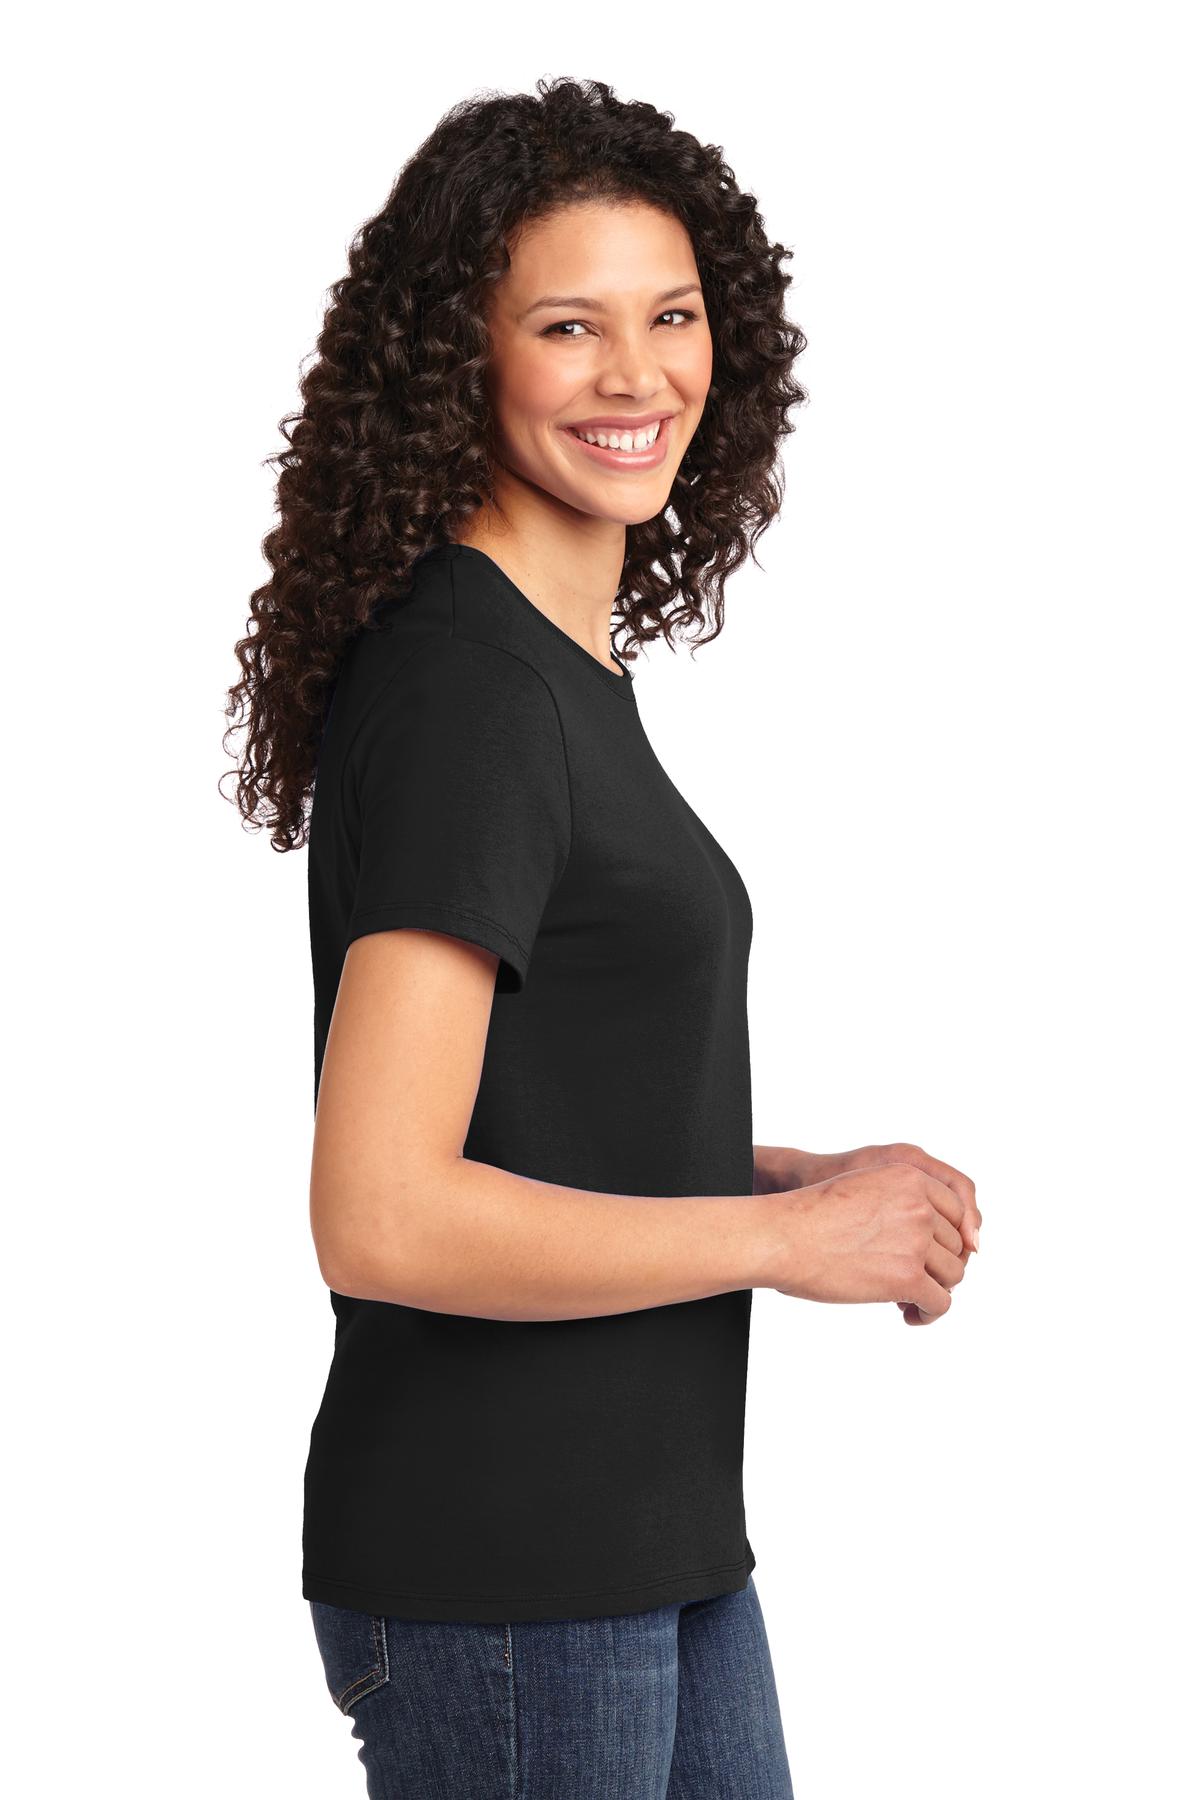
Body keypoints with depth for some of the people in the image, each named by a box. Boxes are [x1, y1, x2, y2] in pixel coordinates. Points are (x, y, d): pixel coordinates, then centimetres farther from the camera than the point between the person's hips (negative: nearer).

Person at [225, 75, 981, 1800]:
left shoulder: (572, 661, 11)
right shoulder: (461, 688, -18)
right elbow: (383, 1218, -25)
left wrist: (800, 1172, 4)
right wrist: (788, 1232, -16)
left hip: (649, 1531, 9)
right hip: (502, 1584, -9)